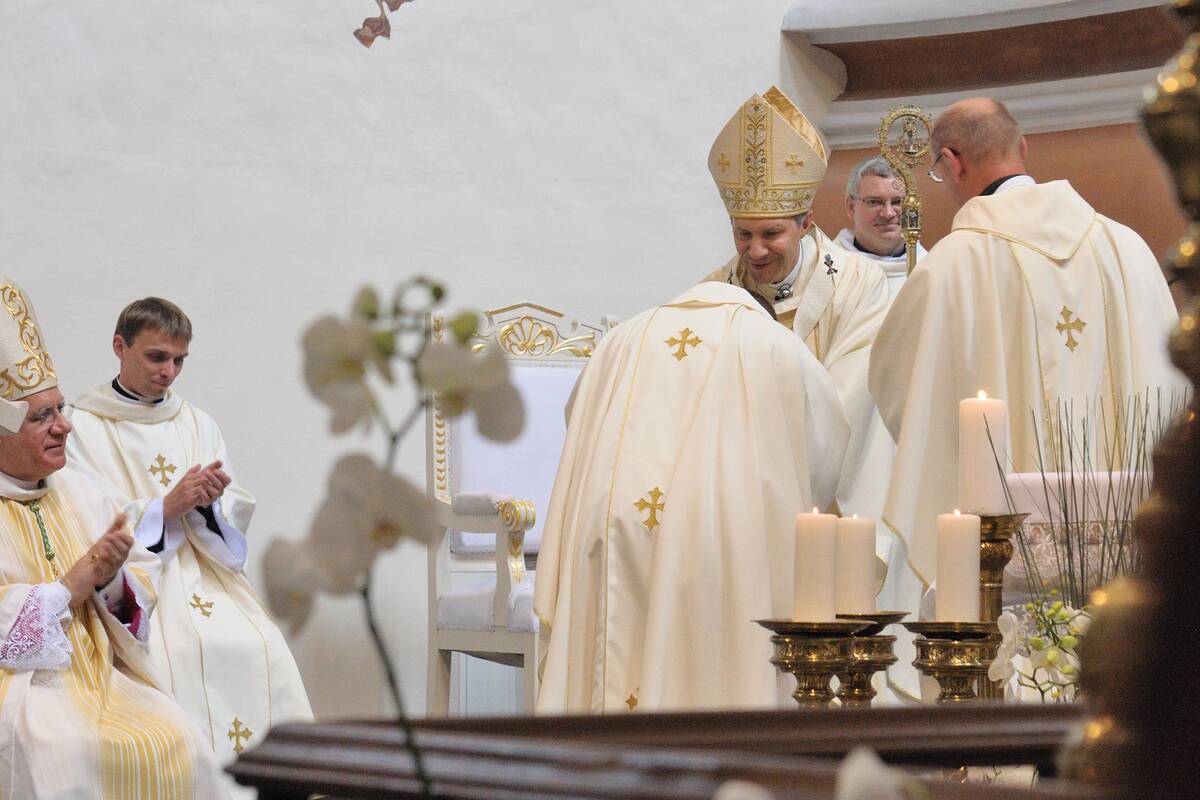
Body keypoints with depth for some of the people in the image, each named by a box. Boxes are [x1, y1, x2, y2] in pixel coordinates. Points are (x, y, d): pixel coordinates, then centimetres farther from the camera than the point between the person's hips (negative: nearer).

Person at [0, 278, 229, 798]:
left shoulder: (77, 490, 16)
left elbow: (143, 581, 15)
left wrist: (110, 580, -7)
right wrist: (73, 586, -10)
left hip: (98, 675, 5)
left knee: (177, 744, -22)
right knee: (61, 753, -35)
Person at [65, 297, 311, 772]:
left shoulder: (197, 424, 17)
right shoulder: (84, 428, 3)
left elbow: (237, 515, 12)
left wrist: (210, 502, -11)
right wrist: (166, 508, -17)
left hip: (205, 571, 4)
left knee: (261, 652, -23)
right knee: (175, 656, -32)